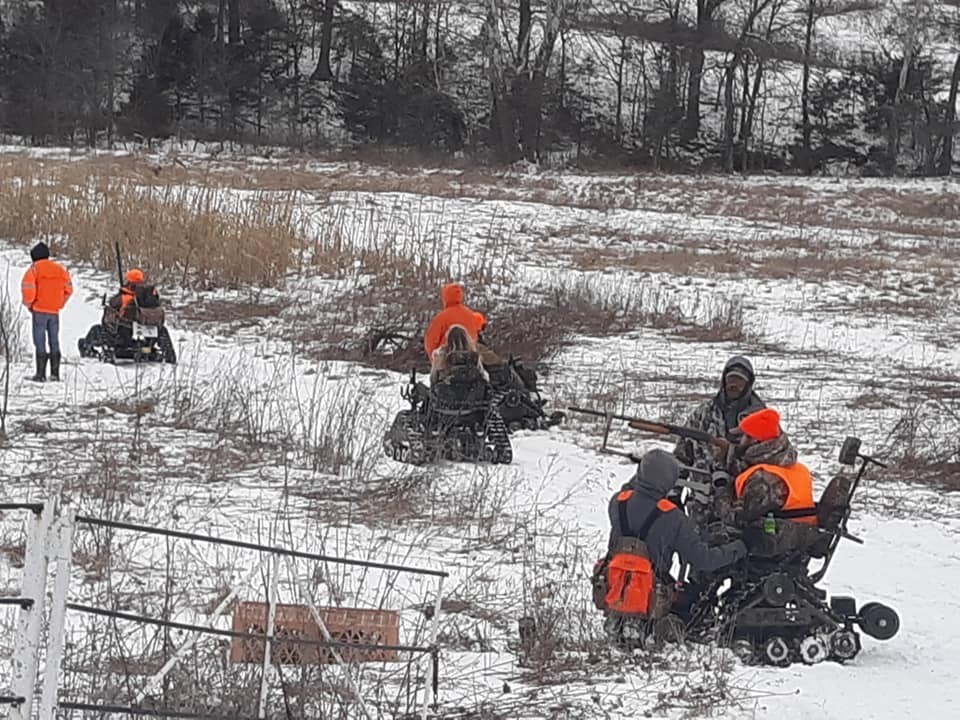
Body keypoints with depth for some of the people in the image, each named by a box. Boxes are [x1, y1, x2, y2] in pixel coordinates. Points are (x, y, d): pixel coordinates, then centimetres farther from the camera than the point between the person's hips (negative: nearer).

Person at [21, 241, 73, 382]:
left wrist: (29, 303, -2)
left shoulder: (34, 269, -7)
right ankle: (55, 373, 11)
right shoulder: (59, 269, 9)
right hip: (55, 311, 5)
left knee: (40, 341, -2)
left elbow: (27, 287, -17)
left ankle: (41, 373, -6)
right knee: (54, 341, 11)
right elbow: (69, 288, 10)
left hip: (40, 310, -5)